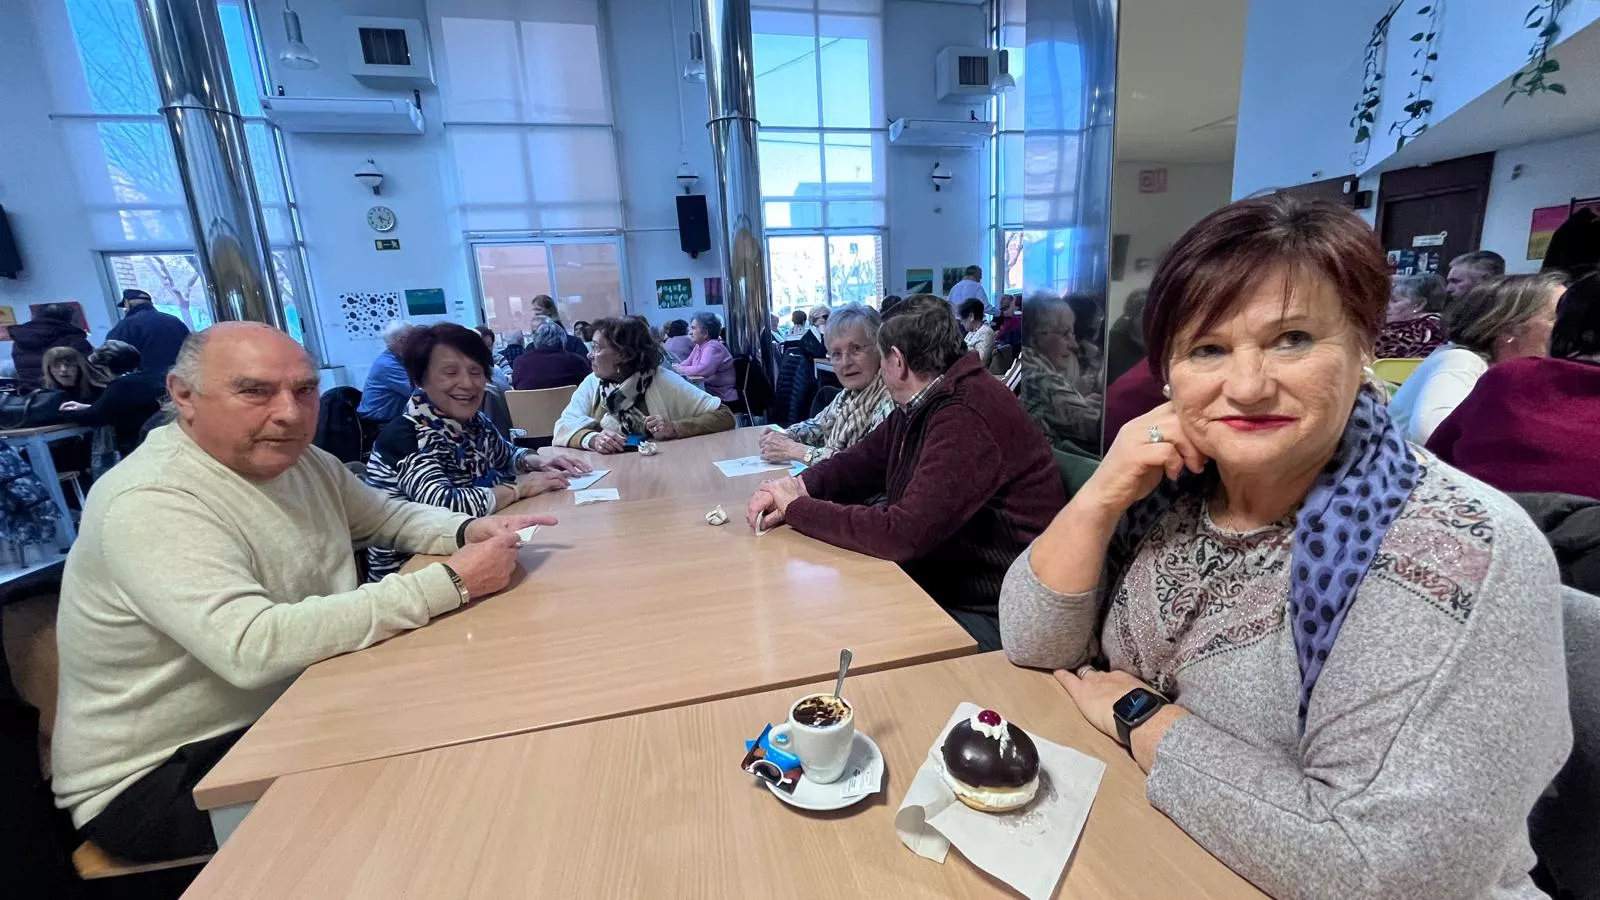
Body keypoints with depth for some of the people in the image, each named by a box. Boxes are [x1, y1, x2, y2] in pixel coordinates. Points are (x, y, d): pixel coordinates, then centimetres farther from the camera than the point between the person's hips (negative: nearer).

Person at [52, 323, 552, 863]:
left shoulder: (297, 458, -3)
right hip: (159, 774, -7)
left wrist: (467, 531, -12)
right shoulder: (150, 503, -26)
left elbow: (390, 515, 11)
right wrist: (451, 582, -37)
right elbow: (254, 647, -38)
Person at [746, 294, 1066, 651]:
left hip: (987, 616, -8)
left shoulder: (967, 418, -26)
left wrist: (798, 508, -19)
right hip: (940, 585, 8)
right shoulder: (920, 404, 4)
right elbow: (860, 462, 11)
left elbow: (903, 534, -31)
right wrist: (798, 487, -9)